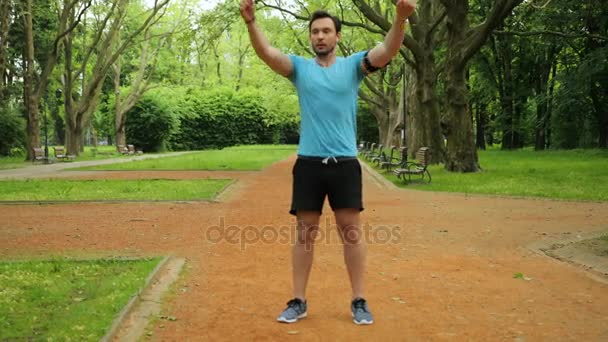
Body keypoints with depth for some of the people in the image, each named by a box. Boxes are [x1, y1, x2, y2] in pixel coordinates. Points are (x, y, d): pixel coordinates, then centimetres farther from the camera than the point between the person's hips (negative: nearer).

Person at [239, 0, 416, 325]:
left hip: (345, 162, -1)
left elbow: (386, 52, -13)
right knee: (304, 232, 6)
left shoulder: (353, 65, 4)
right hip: (308, 162, 1)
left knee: (351, 231, 4)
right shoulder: (299, 67, 7)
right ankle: (298, 301, 16)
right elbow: (267, 53, -10)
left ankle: (359, 301, 14)